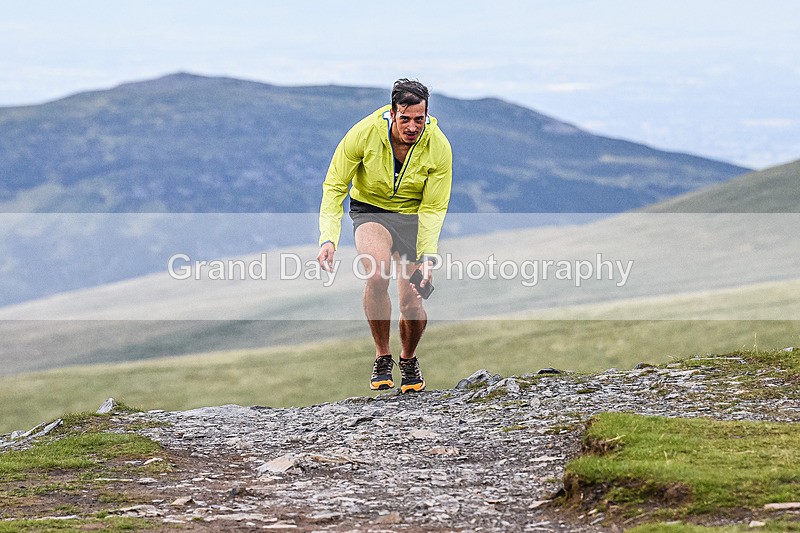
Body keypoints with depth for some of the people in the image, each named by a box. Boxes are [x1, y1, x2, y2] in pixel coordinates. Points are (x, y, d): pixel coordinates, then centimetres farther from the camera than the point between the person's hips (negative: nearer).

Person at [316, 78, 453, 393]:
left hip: (415, 216, 1)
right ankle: (382, 358, -11)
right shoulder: (365, 133, -22)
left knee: (412, 305, -7)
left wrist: (428, 257, -23)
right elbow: (334, 186, -13)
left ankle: (408, 359, 28)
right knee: (377, 276, -32)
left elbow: (433, 208, -11)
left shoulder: (439, 147, -19)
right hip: (370, 210, -1)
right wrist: (328, 238, -24)